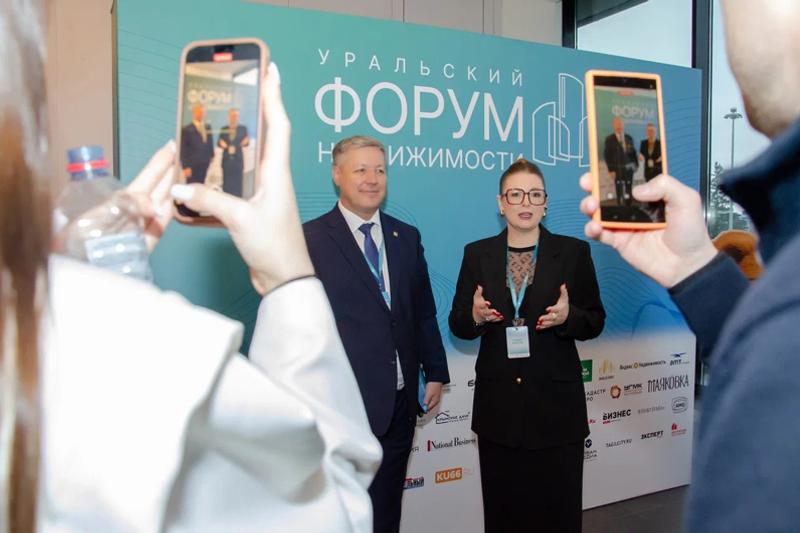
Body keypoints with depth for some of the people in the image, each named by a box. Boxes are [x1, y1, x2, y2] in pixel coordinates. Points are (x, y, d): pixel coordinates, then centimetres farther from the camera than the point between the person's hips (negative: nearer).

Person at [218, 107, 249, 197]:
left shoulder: (243, 128, 4)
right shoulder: (224, 129, 9)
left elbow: (245, 142, -2)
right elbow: (218, 142, 7)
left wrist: (245, 142, -25)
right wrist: (221, 143, -16)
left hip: (238, 159, -2)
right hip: (226, 159, 2)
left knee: (237, 183, -2)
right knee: (226, 184, 4)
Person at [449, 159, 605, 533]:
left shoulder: (573, 252, 0)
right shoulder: (477, 254, 3)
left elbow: (596, 321, 2)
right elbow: (457, 325, 5)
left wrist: (568, 317, -19)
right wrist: (474, 316, -17)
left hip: (556, 401, -1)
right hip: (498, 403, 1)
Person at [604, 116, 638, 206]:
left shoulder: (629, 138, 8)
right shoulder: (609, 139, -4)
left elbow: (633, 152, 15)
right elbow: (607, 155, -6)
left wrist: (636, 164, 8)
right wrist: (610, 170, -11)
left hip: (629, 168, 4)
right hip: (617, 169, -4)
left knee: (628, 191, 9)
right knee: (620, 193, -4)